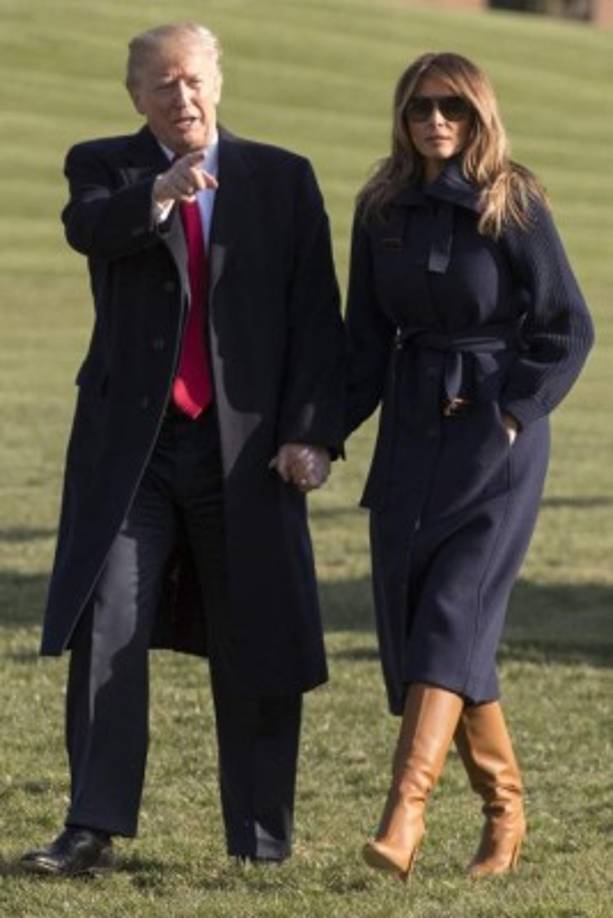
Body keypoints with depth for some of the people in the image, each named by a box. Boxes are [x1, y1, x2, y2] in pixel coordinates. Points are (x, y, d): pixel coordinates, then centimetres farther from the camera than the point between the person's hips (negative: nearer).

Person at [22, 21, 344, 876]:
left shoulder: (282, 180, 7)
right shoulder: (103, 165, 6)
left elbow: (317, 318, 4)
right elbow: (88, 227, -19)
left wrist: (312, 431, -7)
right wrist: (160, 192, -39)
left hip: (246, 448, 0)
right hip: (131, 444, 0)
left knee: (255, 649, 4)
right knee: (105, 630, -9)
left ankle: (262, 839, 14)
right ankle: (94, 827, -7)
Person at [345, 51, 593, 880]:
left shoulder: (513, 207, -8)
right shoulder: (381, 210, 6)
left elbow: (569, 328, -5)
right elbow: (367, 335, 12)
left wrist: (512, 413, -12)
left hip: (496, 434, -5)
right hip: (411, 428, 6)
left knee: (453, 614, -13)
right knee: (411, 615, 4)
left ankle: (405, 813, -23)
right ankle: (504, 811, 18)